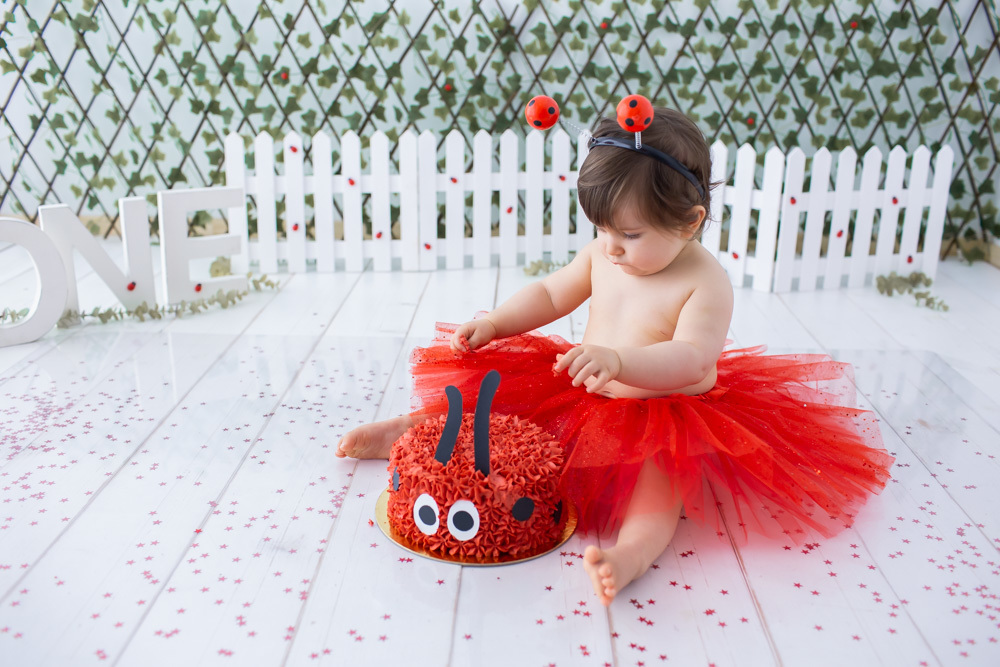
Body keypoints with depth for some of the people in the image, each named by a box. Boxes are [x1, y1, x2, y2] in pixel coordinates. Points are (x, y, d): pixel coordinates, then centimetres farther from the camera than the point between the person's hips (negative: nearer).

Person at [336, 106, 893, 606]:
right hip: (586, 398, 6)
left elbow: (691, 360, -31)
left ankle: (634, 551, -57)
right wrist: (495, 323, -1)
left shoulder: (706, 282, -19)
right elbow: (551, 294, 13)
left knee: (661, 466, -37)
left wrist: (620, 361, -47)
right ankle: (414, 429, 13)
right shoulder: (603, 255, 0)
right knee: (494, 392, 0)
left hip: (670, 416, -6)